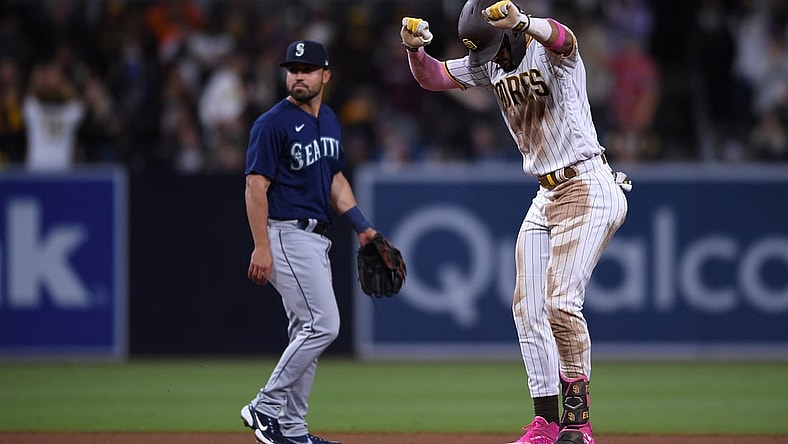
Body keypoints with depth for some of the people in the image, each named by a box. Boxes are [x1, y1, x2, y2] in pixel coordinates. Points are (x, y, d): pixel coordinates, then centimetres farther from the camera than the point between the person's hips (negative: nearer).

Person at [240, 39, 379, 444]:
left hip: (315, 238, 9)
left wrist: (362, 227, 13)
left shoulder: (329, 121, 14)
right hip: (286, 235, -9)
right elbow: (256, 186, -15)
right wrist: (261, 247, -21)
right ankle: (266, 407, -9)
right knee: (323, 324, -15)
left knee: (308, 332, 8)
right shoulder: (273, 124, -12)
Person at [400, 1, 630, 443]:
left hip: (589, 191, -9)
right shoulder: (493, 64, 7)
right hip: (546, 198, 9)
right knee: (528, 308, 5)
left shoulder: (550, 52, -15)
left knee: (562, 302, -17)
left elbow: (563, 39, -39)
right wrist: (414, 47, -19)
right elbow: (433, 76, 4)